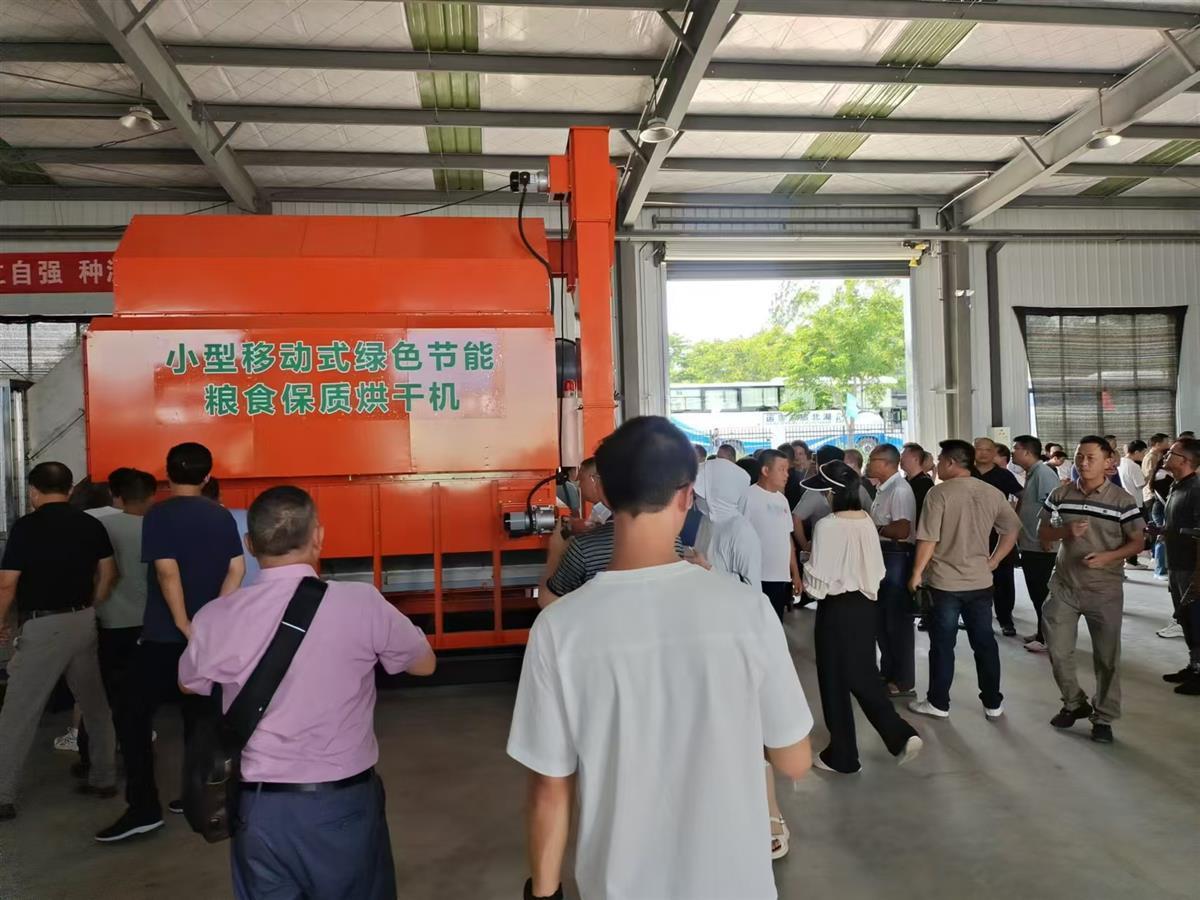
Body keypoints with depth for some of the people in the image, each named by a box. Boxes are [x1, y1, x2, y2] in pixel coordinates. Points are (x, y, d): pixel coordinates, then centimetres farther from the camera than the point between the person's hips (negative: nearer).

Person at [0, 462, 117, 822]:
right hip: (83, 622, 5)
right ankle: (104, 778, 24)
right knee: (95, 704, 16)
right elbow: (108, 574, 7)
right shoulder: (91, 524, 4)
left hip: (42, 626, -5)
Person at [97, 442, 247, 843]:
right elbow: (237, 569, 0)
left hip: (165, 635, -5)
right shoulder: (222, 516, 6)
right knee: (199, 713, 14)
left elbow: (167, 572, -18)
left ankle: (143, 808, -2)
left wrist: (185, 626, -16)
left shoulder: (158, 515, -9)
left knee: (132, 714, 2)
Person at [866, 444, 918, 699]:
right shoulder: (883, 489, 14)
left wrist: (873, 527, -15)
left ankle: (904, 682, 9)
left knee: (898, 620, -2)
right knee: (881, 617, 18)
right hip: (883, 555, 10)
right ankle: (888, 672, 32)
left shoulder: (900, 490, -18)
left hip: (897, 558, -10)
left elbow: (902, 530, -27)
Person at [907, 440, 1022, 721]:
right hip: (980, 581, 4)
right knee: (985, 643, 13)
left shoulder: (939, 493, -14)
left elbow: (928, 540, -16)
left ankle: (938, 703, 16)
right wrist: (992, 561, 11)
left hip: (944, 582, -4)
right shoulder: (992, 493, 2)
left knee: (942, 645, 6)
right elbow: (1012, 530, 8)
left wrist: (916, 574, -5)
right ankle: (993, 704, 22)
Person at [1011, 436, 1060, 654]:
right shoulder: (1030, 473, 13)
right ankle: (1042, 632, 26)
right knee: (1035, 592, 16)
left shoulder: (1043, 473, -15)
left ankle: (1047, 638, 6)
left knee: (1041, 592, -2)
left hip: (1040, 546, -9)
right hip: (1029, 544, 9)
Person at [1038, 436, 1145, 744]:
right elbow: (1044, 533, 7)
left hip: (1105, 590, -2)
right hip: (1064, 586, 3)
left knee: (1107, 657, 7)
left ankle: (1103, 718, 23)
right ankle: (1075, 703, 28)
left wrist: (1108, 556, -20)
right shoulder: (1060, 495, 1)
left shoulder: (1122, 501, -8)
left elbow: (1136, 542, -3)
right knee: (1058, 651, 6)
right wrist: (1066, 531, -15)